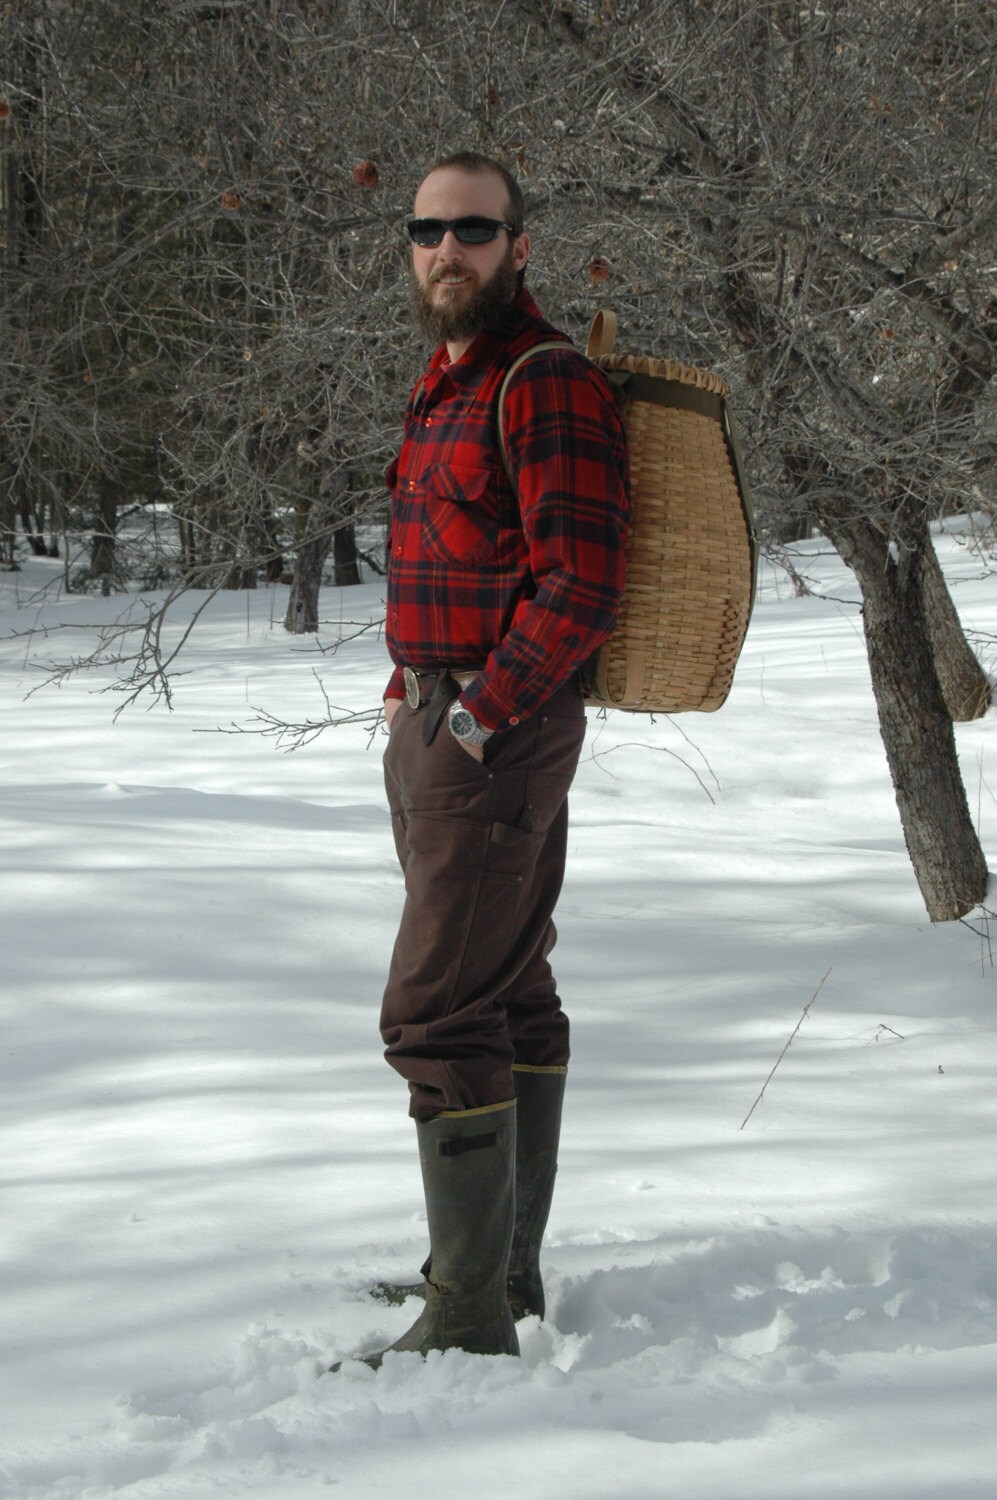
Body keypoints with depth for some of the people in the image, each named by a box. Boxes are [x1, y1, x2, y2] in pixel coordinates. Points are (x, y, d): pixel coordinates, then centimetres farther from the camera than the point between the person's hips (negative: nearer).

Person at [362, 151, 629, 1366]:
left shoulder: (546, 385, -15)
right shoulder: (449, 383, 15)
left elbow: (577, 588, -22)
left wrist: (478, 715, -19)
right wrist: (416, 700, 13)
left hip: (497, 737, -10)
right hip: (437, 721, 10)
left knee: (437, 1015, -13)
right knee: (510, 995, 16)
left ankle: (471, 1316, -10)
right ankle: (504, 1264, 26)